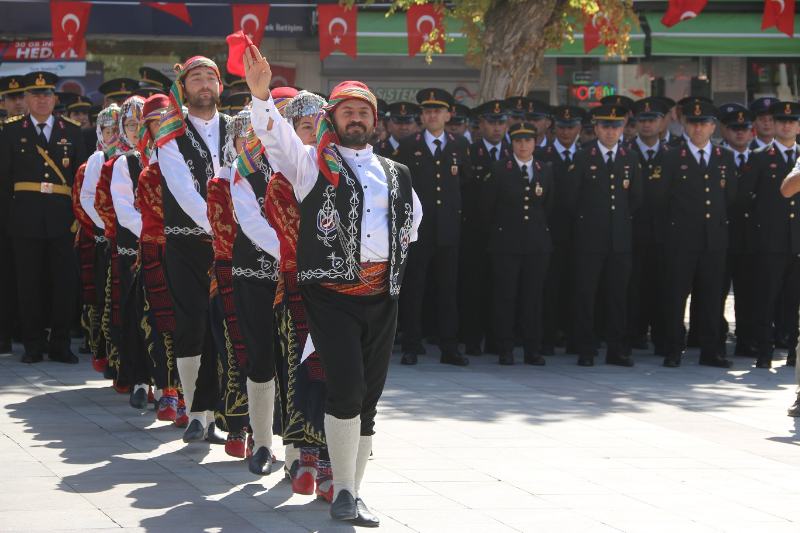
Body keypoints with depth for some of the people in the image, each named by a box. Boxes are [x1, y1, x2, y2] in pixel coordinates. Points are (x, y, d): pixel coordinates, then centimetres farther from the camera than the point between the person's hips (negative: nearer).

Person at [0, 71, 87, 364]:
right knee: (30, 285, 2)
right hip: (26, 219, -1)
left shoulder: (71, 132, 11)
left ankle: (60, 345, 7)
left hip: (61, 219, 1)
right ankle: (33, 346, 9)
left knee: (65, 284, -2)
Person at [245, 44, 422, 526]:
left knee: (368, 399, 6)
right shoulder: (313, 163, 5)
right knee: (347, 386, -19)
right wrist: (261, 93, -29)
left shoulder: (395, 175, 17)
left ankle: (354, 492, 14)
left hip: (382, 294, 5)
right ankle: (343, 491, -10)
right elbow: (276, 134, -12)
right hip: (330, 292, -5)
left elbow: (413, 216, 33)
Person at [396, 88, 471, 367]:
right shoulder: (407, 145, 5)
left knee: (448, 289, 4)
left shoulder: (460, 146, 11)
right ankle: (411, 346, 5)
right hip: (417, 228, -2)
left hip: (448, 229, 2)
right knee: (413, 289, 0)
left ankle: (449, 348, 8)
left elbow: (467, 177, 23)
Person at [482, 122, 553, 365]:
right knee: (505, 296, -2)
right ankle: (505, 349, 5)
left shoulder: (546, 171, 10)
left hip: (537, 242, 2)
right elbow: (487, 206, 5)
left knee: (533, 297, 2)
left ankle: (532, 349, 8)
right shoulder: (499, 169, 1)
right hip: (506, 243, -2)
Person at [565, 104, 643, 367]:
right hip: (589, 240, -3)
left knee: (618, 295, 4)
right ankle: (585, 350, 3)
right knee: (585, 295, -3)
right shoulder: (582, 158, 1)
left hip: (620, 239, 3)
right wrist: (585, 221, 9)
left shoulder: (631, 159, 10)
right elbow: (571, 198, 4)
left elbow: (636, 199, 17)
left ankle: (615, 350, 10)